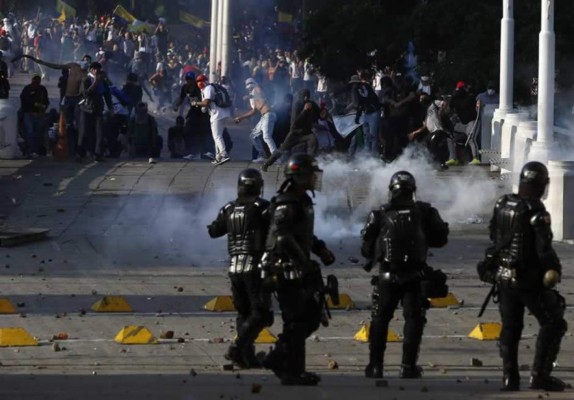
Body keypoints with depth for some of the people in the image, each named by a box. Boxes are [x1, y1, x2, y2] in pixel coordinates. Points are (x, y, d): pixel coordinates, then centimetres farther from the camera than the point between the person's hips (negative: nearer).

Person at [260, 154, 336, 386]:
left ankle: (278, 358, 20)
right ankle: (292, 372, 0)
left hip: (299, 270, 10)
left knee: (312, 316, 13)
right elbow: (282, 237, -26)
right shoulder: (286, 205, -16)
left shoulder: (303, 201, 16)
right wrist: (303, 261, -28)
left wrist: (321, 249, 17)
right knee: (296, 321, -6)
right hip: (286, 271, -10)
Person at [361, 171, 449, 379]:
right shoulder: (424, 212, -3)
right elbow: (441, 238, 3)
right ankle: (408, 367, 2)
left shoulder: (380, 215, -4)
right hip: (415, 276, 0)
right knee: (414, 320, 7)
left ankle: (375, 365, 12)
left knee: (379, 320, 12)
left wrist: (373, 259, 20)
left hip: (387, 276, 0)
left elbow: (366, 247, -1)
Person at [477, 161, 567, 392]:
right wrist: (555, 270, -1)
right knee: (553, 324, 3)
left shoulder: (502, 204, 1)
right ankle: (540, 375, -3)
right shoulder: (536, 212, -20)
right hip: (528, 279, -7)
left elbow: (493, 234, 13)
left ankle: (510, 377, 15)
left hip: (503, 276, 7)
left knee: (510, 327, 17)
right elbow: (544, 249, -19)